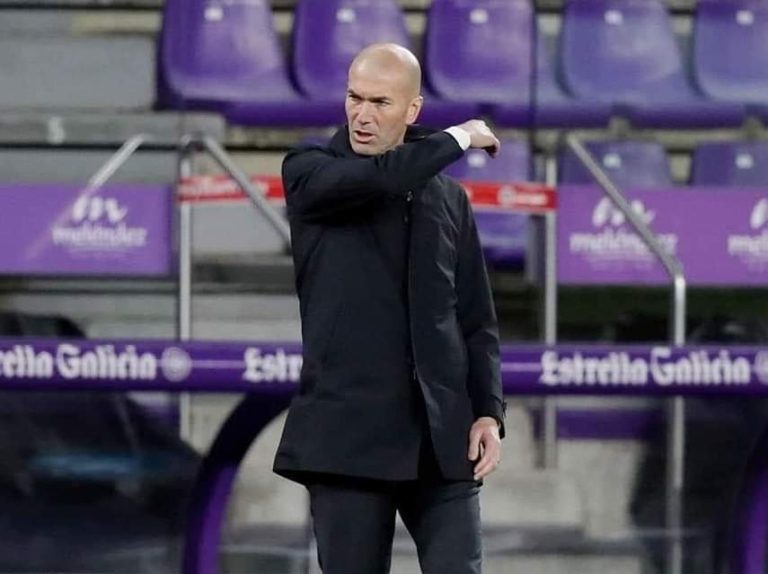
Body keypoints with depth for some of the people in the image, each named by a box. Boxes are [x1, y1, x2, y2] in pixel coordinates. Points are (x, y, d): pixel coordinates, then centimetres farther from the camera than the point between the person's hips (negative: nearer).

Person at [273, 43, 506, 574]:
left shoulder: (448, 197, 15)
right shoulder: (309, 173, 4)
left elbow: (477, 319, 15)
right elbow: (378, 179, -19)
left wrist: (489, 411, 0)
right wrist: (457, 139, -4)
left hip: (442, 438, 3)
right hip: (348, 435, -3)